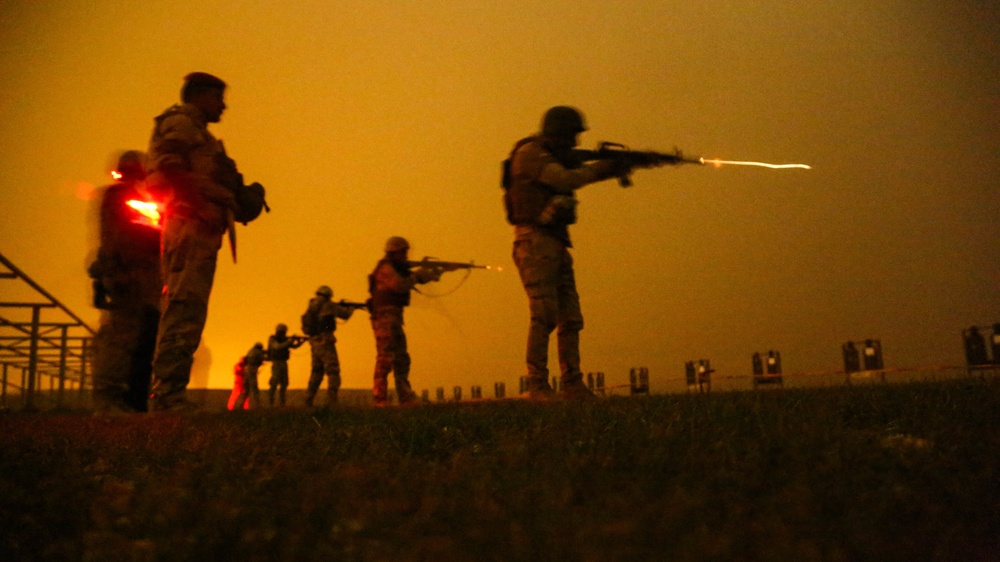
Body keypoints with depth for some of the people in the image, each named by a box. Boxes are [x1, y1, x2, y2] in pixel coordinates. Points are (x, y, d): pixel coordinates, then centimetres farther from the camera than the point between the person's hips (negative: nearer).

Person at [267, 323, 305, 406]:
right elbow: (278, 347, -25)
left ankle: (281, 403, 12)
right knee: (274, 384, -13)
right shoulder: (272, 339, -8)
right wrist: (290, 341, -24)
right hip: (276, 363, -7)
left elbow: (294, 346, 12)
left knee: (284, 384, 7)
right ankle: (270, 403, -11)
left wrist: (302, 341, -4)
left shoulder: (284, 339, 10)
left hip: (284, 364, 7)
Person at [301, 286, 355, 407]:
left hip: (314, 343, 7)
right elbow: (345, 314, -3)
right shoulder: (327, 305, -6)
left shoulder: (311, 306, 13)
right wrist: (351, 308, 18)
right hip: (325, 342, -7)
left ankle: (308, 400, 16)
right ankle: (331, 401, -14)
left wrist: (339, 307, 22)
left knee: (317, 372, 19)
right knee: (333, 372, -5)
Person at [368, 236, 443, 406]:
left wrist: (435, 272, 2)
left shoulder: (397, 269, 20)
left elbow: (419, 278, 19)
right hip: (385, 317, -10)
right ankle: (379, 399, -11)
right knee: (385, 357, -12)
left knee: (401, 358, 11)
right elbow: (400, 285, -24)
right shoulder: (386, 268, -10)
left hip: (394, 319, 10)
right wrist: (418, 274, -11)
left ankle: (406, 398, 16)